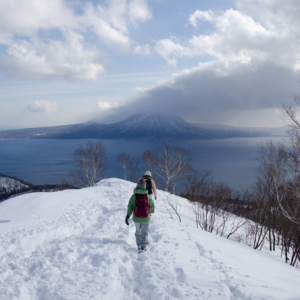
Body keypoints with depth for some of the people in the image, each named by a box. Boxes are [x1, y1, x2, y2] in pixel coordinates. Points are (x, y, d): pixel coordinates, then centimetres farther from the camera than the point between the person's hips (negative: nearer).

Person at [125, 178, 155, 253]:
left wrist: (127, 216, -13)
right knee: (144, 233, 8)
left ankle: (139, 246, 33)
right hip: (146, 218, -1)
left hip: (136, 218, 1)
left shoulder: (133, 196, -10)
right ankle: (142, 248, -3)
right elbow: (152, 206, 3)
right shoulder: (148, 196, -9)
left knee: (138, 231, 22)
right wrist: (151, 211, 23)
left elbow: (130, 207, -15)